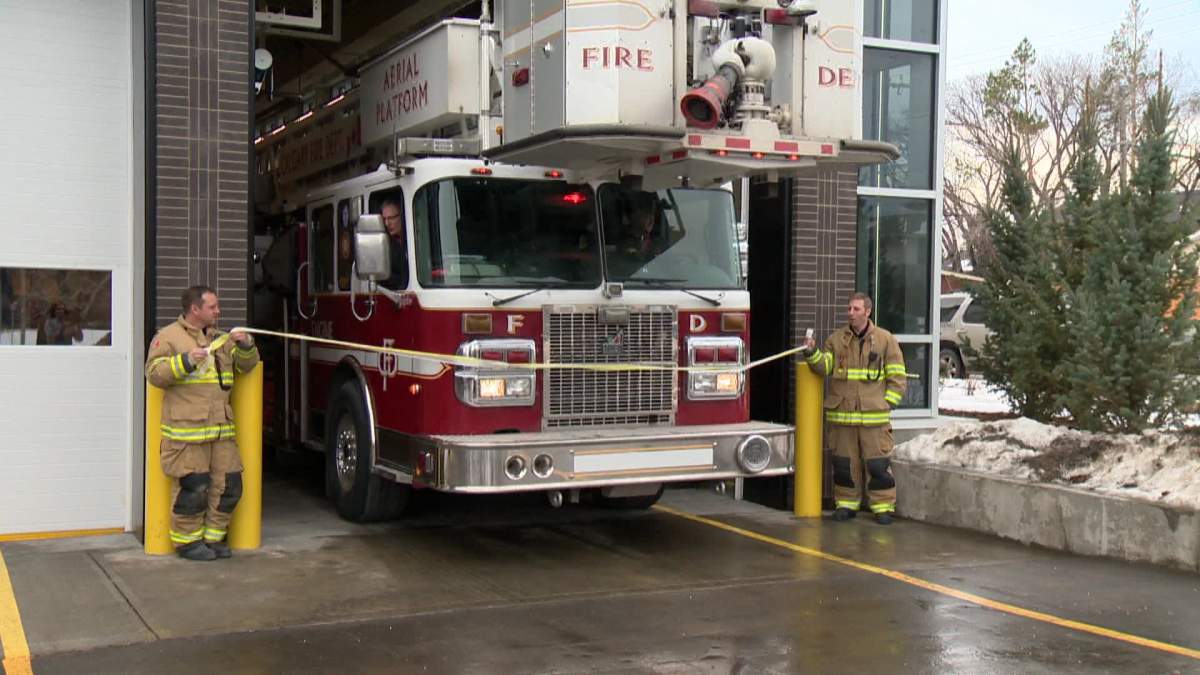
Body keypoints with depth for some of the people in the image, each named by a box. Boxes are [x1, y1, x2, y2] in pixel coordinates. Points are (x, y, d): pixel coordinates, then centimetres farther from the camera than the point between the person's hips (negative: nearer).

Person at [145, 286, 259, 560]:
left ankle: (212, 537, 19)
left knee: (228, 485, 5)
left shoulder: (221, 339, 20)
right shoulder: (168, 337, 1)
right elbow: (154, 373, -8)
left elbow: (246, 365, 20)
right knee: (193, 488, -6)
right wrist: (186, 361, -21)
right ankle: (187, 541, 10)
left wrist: (246, 346, -1)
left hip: (221, 429, 6)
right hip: (186, 430, -6)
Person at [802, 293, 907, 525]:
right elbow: (823, 367, 2)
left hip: (874, 416, -2)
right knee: (844, 463, 8)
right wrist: (812, 353, -16)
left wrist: (887, 403, -4)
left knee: (878, 463, -1)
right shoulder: (836, 339, 9)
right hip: (841, 414, 2)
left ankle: (883, 507, 9)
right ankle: (846, 503, 20)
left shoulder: (886, 340, 2)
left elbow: (897, 377, 3)